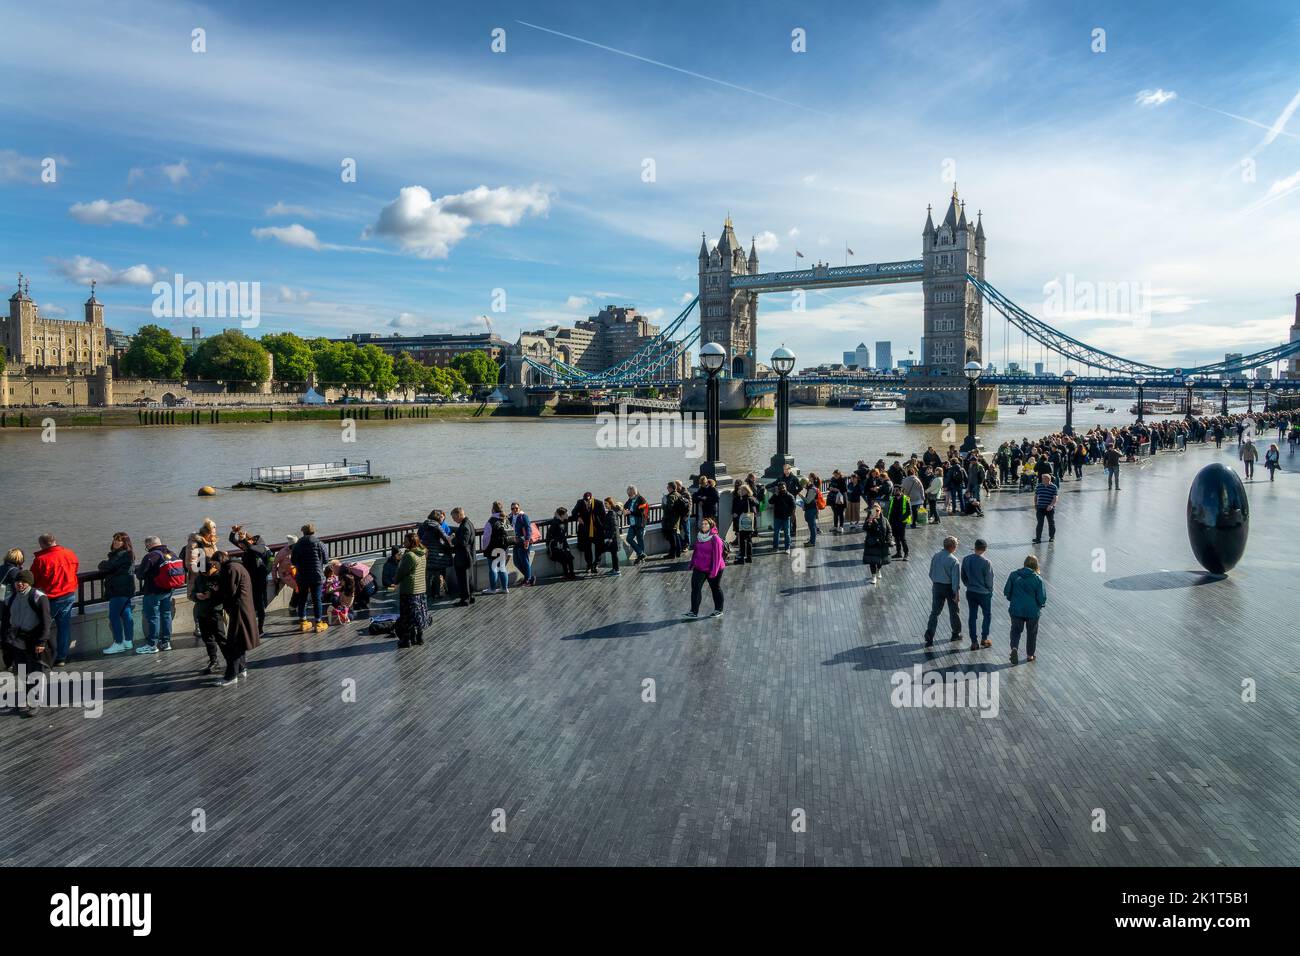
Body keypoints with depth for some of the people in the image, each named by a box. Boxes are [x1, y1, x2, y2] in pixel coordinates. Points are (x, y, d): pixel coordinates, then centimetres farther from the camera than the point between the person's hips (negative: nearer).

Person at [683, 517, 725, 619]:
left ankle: (718, 610, 26)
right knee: (695, 588, -4)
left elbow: (717, 556, -19)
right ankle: (694, 611, -1)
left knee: (715, 588, 11)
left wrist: (714, 571, -21)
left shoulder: (715, 539, -18)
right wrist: (692, 563, 14)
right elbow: (695, 551, 16)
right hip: (699, 568, 6)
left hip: (712, 568, -6)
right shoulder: (699, 537, 4)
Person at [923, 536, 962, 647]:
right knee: (954, 612, 17)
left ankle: (929, 637, -5)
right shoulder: (954, 561, -17)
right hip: (949, 587, -4)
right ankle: (956, 634, 33)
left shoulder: (935, 557, -1)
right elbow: (956, 578, -18)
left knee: (934, 612, 5)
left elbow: (931, 573, 8)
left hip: (937, 586, 4)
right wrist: (957, 593, -13)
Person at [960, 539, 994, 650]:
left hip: (970, 592, 4)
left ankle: (974, 642, 13)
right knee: (987, 615, 17)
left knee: (972, 616, 11)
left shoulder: (966, 559, -5)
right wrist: (990, 591, 4)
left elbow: (963, 577, 4)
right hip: (984, 593, -4)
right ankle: (984, 639, 21)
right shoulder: (986, 562, -21)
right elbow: (989, 580, -13)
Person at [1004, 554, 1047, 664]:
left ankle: (1014, 648, -10)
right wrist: (1041, 605, 12)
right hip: (1032, 611, -1)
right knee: (1032, 633, 19)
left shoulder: (1014, 575, -8)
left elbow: (1006, 592, -4)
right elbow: (1042, 599, -11)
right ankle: (1030, 655, 29)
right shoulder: (1037, 579, -12)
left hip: (1016, 610, 1)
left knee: (1015, 630, 15)